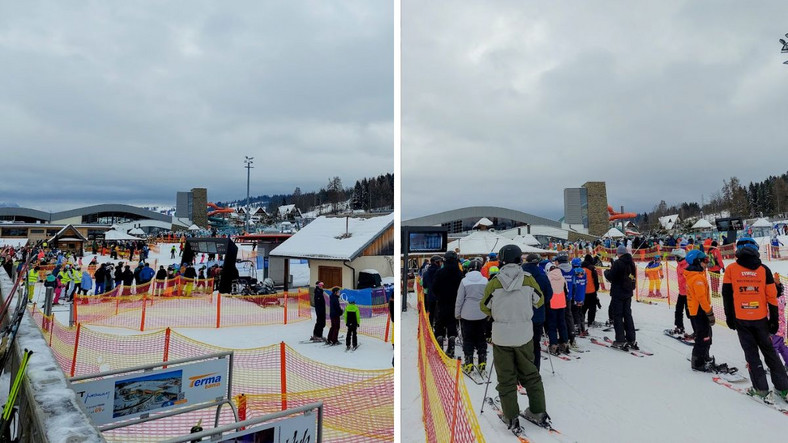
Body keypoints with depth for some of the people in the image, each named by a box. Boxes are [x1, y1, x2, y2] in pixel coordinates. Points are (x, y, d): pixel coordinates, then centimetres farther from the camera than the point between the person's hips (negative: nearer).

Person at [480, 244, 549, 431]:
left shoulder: (494, 283, -13)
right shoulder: (529, 279, -9)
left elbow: (485, 307, 0)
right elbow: (539, 300, 7)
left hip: (501, 336, -2)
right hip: (524, 335, 2)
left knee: (506, 378, 11)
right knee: (530, 374, 19)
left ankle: (511, 417, 16)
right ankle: (539, 412, 27)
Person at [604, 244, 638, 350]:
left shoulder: (618, 263, -18)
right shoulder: (631, 263, 8)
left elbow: (610, 277, -17)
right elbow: (633, 278, 18)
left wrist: (606, 271, 3)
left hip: (618, 293, -7)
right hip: (628, 293, 7)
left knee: (617, 315, -1)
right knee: (628, 315, 14)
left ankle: (620, 340, -2)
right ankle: (631, 340, 16)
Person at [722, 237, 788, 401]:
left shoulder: (731, 269, -5)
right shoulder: (764, 270, -2)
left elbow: (727, 295, -3)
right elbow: (772, 297, -1)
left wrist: (729, 317, 5)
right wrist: (774, 320, 7)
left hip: (741, 320, -1)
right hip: (761, 319, 2)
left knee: (751, 353, 8)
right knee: (769, 351, 15)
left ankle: (761, 389, 8)